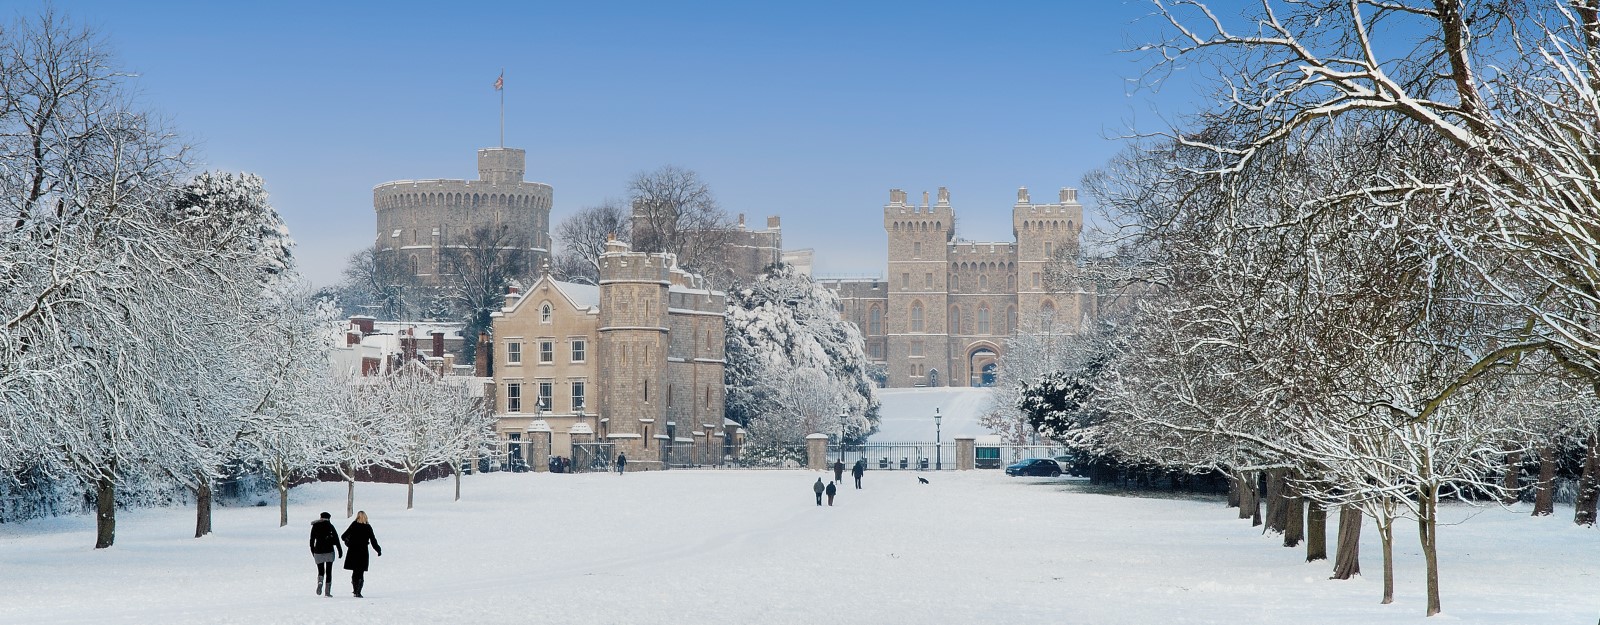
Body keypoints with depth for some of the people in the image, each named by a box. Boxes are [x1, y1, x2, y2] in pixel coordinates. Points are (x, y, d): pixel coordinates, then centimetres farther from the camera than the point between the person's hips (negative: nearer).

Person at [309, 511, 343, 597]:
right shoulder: (329, 525, -1)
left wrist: (313, 552, 19)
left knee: (320, 571, 11)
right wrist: (340, 550, -2)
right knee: (328, 571, 6)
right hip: (329, 551, -2)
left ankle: (320, 582, -21)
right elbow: (336, 538, -5)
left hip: (318, 551, 2)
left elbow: (312, 541, 11)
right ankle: (327, 591, 1)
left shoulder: (314, 526, 7)